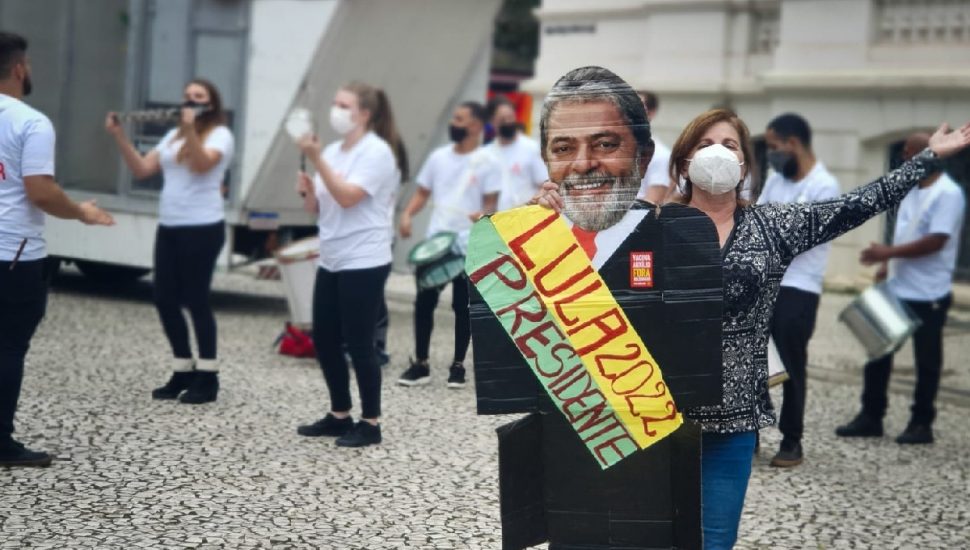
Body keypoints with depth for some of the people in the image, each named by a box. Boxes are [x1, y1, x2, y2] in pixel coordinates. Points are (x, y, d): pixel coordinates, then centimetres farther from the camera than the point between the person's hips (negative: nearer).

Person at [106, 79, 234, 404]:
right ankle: (183, 371, 18)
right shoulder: (173, 135, 16)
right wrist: (119, 136, 0)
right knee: (165, 299, 5)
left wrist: (191, 129, -36)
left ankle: (207, 377, 6)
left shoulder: (220, 134, -3)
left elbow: (202, 164, -23)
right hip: (168, 227, 7)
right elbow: (141, 170, 10)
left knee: (196, 299, -4)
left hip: (202, 228, -7)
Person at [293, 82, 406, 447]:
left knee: (359, 345, -4)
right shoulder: (332, 151, 10)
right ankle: (339, 415, 23)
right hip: (331, 262, 8)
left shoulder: (378, 152, -12)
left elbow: (348, 197, -23)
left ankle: (370, 423, 7)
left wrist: (317, 159, -24)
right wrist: (307, 191, -6)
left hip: (364, 264, -8)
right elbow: (318, 209, 14)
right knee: (324, 341, 10)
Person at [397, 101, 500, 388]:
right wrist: (407, 214, -4)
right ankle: (420, 364, 12)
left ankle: (458, 365, 16)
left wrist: (482, 215, -29)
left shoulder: (487, 161, -4)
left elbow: (491, 204, -7)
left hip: (469, 247, -4)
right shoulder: (438, 157, 9)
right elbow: (422, 193, 14)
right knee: (424, 301, 3)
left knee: (463, 306, 5)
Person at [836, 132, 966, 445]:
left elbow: (936, 241, -23)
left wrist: (889, 252, -22)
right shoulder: (911, 190, 12)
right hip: (896, 289, 8)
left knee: (926, 362, 4)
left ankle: (921, 424, 14)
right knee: (878, 352, 9)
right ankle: (871, 418, 18)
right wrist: (889, 264, 5)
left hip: (928, 296, -8)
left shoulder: (948, 194, -15)